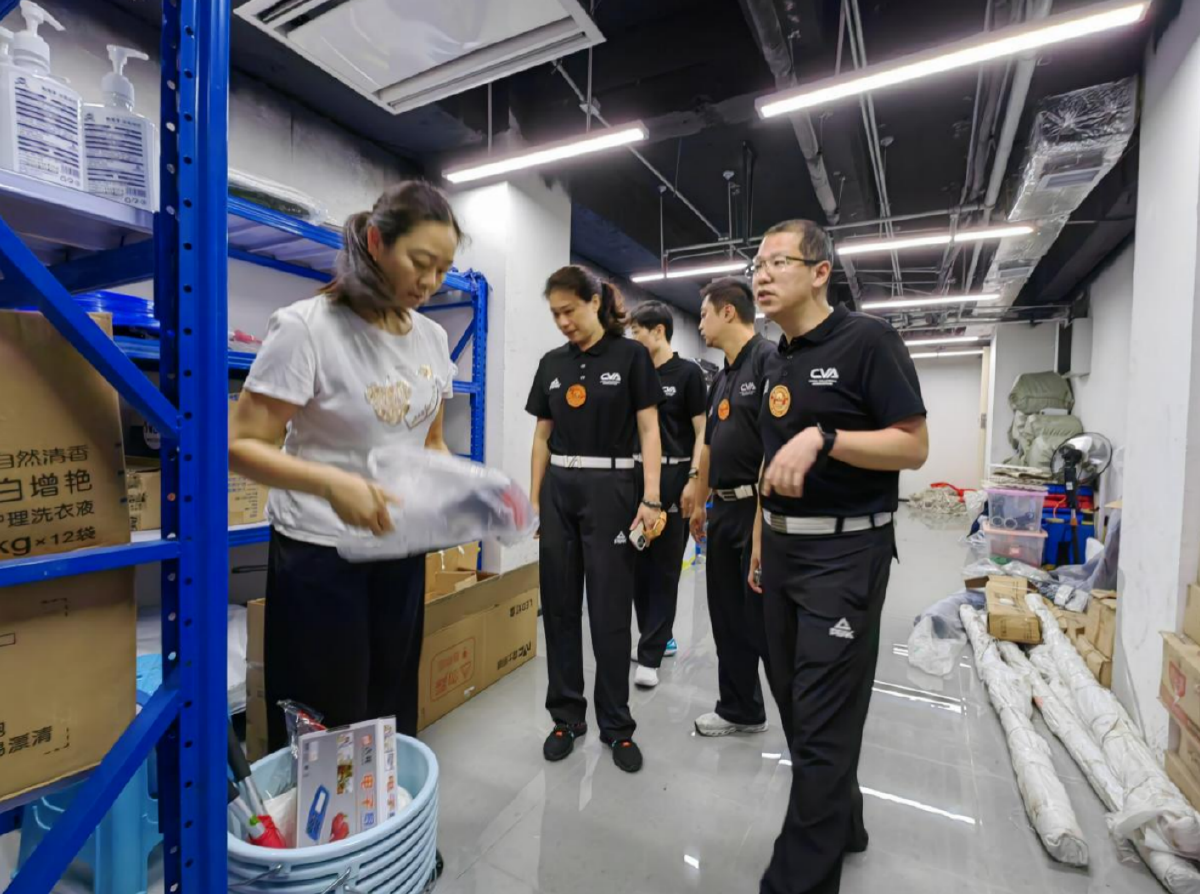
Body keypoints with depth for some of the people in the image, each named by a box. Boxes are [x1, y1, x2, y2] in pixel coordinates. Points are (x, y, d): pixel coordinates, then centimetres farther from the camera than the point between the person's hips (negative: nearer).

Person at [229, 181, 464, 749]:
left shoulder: (433, 339, 3)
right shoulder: (305, 326, -15)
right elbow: (242, 445, -15)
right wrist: (331, 483, -32)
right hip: (319, 555, -5)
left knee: (393, 717, 18)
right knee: (325, 729, 9)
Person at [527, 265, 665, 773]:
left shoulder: (631, 356, -3)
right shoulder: (551, 364, 9)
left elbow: (649, 431, -6)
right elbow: (542, 437, 12)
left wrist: (651, 498, -14)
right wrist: (533, 499, 9)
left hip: (610, 489, -4)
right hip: (558, 492, 5)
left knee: (610, 612, 2)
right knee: (559, 607, 9)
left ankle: (616, 725, 21)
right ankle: (566, 716, 26)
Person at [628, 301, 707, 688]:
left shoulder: (687, 373, -5)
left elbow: (702, 431, -8)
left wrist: (693, 479, -17)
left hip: (673, 478, -6)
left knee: (665, 568, 1)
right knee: (638, 564, 11)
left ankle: (649, 655, 8)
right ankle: (660, 636, 28)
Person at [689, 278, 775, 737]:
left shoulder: (768, 360, -12)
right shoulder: (721, 377, 16)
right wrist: (700, 503, 22)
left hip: (758, 509, -9)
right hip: (723, 509, 9)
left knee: (765, 621, 0)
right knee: (727, 616, 15)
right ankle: (741, 708, 31)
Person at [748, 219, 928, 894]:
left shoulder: (868, 340, -9)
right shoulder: (776, 362, 13)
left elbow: (914, 446, -13)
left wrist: (823, 437, -27)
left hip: (844, 551, -8)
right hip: (783, 548, 8)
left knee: (823, 723, -1)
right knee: (796, 704, 18)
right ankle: (842, 822, 40)